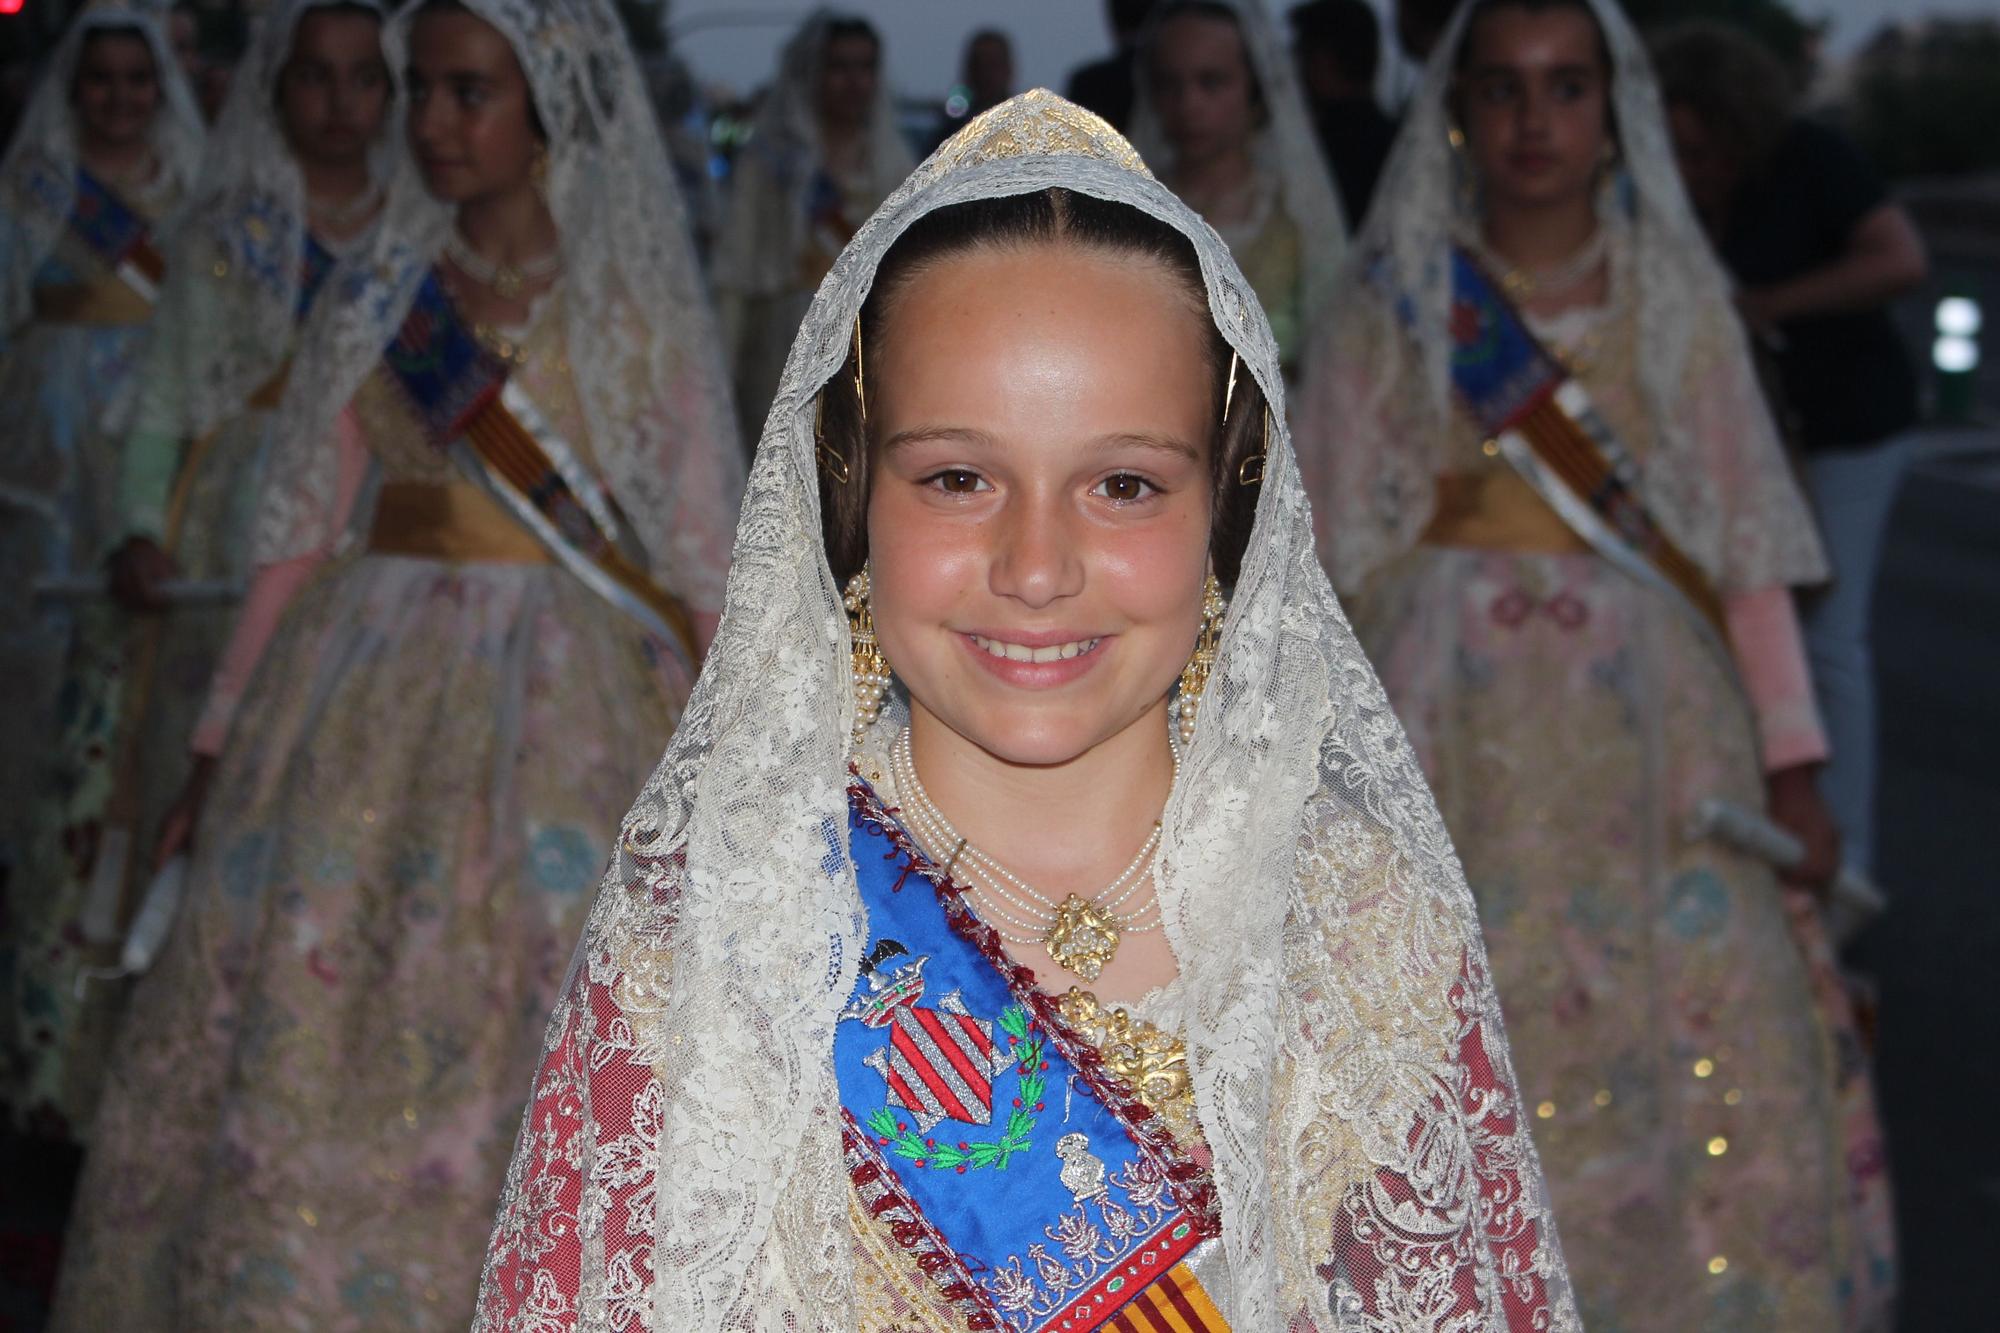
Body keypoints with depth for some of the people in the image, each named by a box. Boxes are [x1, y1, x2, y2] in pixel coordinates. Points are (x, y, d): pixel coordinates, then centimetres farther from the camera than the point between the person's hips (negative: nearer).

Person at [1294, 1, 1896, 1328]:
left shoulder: (1677, 296, 6)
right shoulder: (1399, 301, 4)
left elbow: (1745, 546, 5)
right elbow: (1340, 547, 4)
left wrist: (1792, 763, 0)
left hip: (1653, 738, 1)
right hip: (1465, 743, -1)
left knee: (1711, 1062, -2)